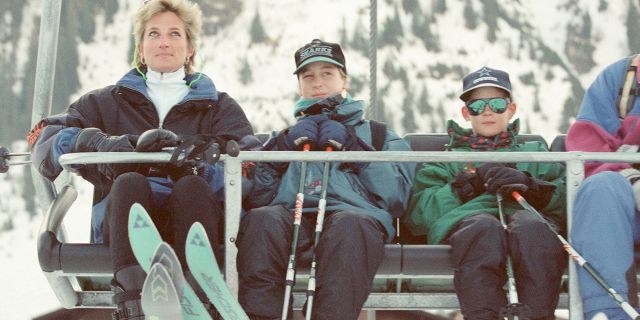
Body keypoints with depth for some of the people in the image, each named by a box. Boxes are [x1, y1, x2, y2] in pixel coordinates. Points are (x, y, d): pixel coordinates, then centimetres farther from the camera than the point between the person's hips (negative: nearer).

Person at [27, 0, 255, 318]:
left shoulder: (219, 107, 22)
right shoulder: (107, 102, 25)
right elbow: (44, 139, 7)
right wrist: (98, 143, -14)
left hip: (190, 217, 0)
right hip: (124, 217, 0)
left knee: (193, 185, -32)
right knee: (129, 183, -32)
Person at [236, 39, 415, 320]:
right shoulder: (289, 134, 38)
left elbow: (396, 197, 11)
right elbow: (255, 197, 19)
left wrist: (354, 147, 6)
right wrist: (283, 147, 10)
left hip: (351, 211, -1)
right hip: (290, 214, 1)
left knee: (349, 224, -40)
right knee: (262, 219, -36)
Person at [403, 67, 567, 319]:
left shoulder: (534, 153, 35)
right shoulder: (447, 160, 34)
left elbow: (569, 198, 15)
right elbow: (417, 213, 14)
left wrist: (528, 184, -3)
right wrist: (469, 185, 2)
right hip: (465, 220, -1)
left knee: (530, 226, -38)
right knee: (483, 227, -39)